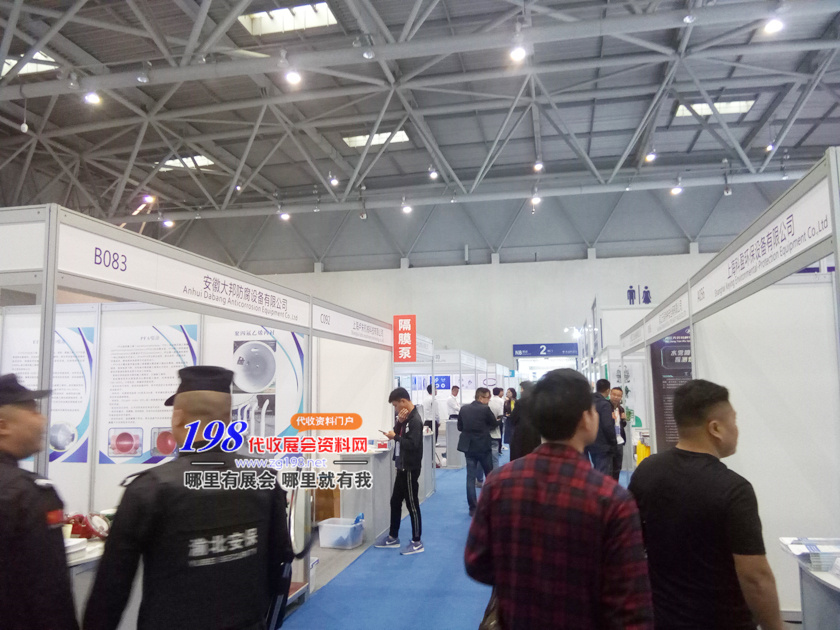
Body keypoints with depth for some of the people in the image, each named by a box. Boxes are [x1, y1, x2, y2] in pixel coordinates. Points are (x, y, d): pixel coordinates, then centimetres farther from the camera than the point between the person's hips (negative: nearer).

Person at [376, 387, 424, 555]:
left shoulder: (414, 419, -19)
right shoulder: (405, 417, 11)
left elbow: (412, 444, -26)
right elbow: (400, 435, 8)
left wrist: (395, 437, -17)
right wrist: (399, 422, -8)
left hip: (410, 469, -10)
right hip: (402, 467, 10)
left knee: (412, 504, -1)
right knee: (395, 502, 16)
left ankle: (417, 543, 10)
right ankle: (393, 538, 28)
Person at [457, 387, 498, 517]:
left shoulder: (464, 409, 1)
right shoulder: (485, 409, -13)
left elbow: (460, 427, 7)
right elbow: (495, 424, 0)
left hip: (468, 446, 4)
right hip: (483, 447, -4)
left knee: (470, 477, 5)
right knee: (490, 475, 15)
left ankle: (473, 508, 4)